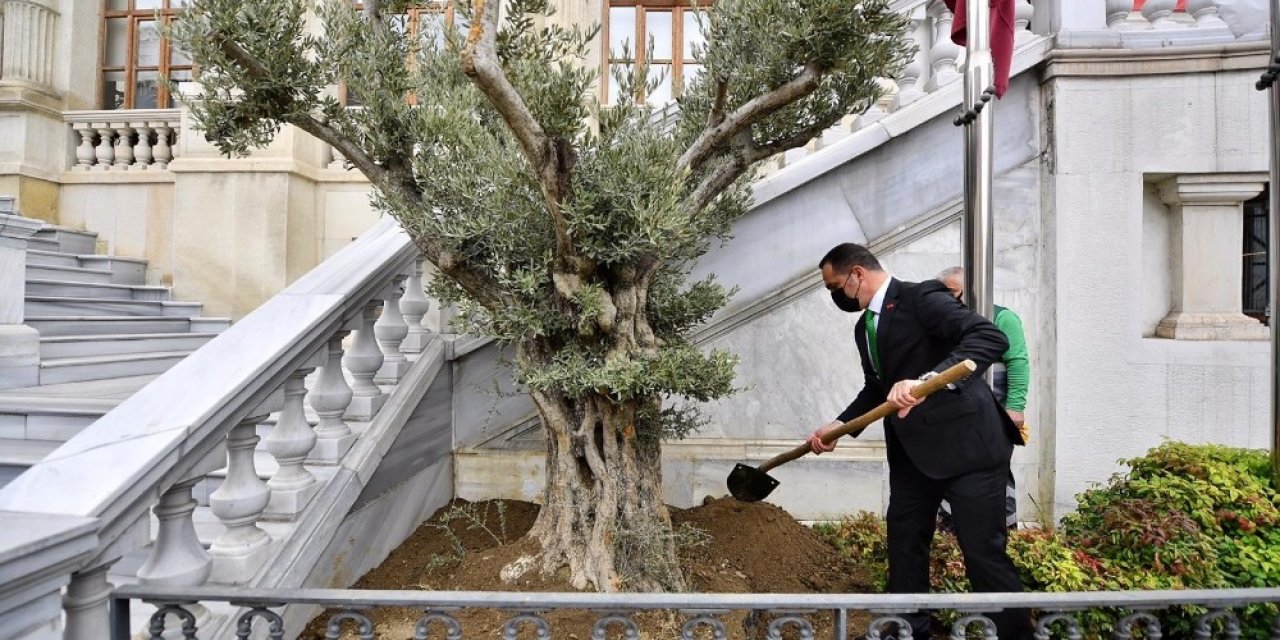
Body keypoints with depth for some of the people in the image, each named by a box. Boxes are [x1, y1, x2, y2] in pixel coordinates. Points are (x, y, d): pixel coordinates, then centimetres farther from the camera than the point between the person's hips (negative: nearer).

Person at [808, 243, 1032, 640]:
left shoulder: (922, 298, -15)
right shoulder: (864, 327, 10)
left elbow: (991, 337, -27)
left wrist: (927, 380, -39)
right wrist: (838, 426, 5)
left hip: (966, 443, -9)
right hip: (911, 450, 9)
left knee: (983, 552, -1)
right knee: (905, 544, 16)